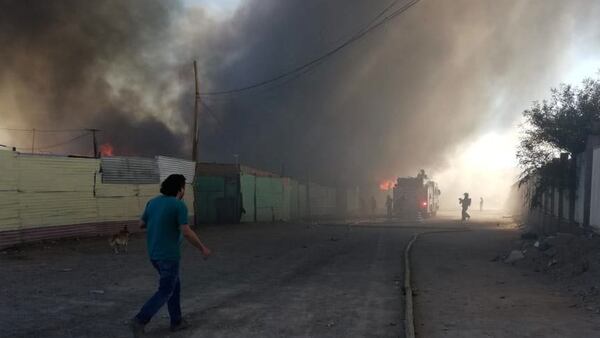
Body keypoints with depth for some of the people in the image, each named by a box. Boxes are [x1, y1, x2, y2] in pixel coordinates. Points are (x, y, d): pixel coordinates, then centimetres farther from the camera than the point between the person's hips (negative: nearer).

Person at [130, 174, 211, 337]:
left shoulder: (153, 202, 5)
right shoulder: (179, 205, -17)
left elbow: (142, 224, 15)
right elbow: (186, 233, -22)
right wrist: (203, 248, -10)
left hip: (154, 253, 8)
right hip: (168, 255, -8)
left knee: (174, 285, 21)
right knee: (165, 292, 3)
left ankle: (176, 321, 26)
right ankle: (139, 320, -7)